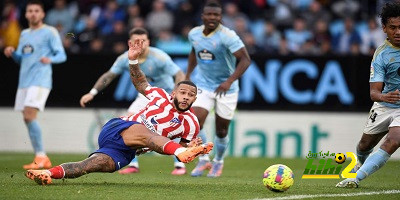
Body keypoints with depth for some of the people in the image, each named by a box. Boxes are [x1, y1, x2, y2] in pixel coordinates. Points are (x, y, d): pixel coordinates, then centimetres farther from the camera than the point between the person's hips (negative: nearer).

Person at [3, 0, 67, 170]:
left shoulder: (50, 32, -2)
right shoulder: (24, 34, 19)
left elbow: (62, 55, -7)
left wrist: (50, 59, -29)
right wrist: (12, 53, 2)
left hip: (40, 81, -8)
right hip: (24, 80, 8)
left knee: (30, 116, -19)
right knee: (27, 119, 5)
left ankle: (40, 156, -15)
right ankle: (43, 160, 11)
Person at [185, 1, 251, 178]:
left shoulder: (228, 36, -21)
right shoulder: (194, 34, -3)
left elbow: (245, 60, -25)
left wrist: (229, 82, -35)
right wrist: (187, 75, 14)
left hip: (226, 90, -3)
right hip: (203, 85, 3)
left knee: (221, 131, 7)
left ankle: (218, 162, 33)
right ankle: (203, 160, -2)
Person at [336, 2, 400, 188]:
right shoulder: (381, 55, -15)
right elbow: (374, 92, -21)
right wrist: (384, 97, -43)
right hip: (384, 107, 1)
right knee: (364, 146, 15)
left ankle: (356, 178, -23)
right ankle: (361, 163, 52)